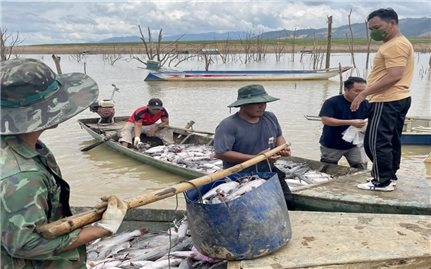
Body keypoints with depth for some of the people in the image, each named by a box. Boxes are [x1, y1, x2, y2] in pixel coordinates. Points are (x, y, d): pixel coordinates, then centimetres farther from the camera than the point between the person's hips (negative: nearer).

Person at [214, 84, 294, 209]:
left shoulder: (270, 117, 0)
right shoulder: (228, 125, -22)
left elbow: (278, 136, 19)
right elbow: (221, 153, -28)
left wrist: (282, 147, -7)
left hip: (270, 173, 7)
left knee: (288, 203, 16)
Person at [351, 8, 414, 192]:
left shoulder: (396, 45, -16)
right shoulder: (397, 44, 18)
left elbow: (394, 76, -25)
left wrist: (364, 94, -26)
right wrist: (368, 93, 19)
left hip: (387, 101, -11)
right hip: (398, 99, 11)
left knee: (376, 142, -7)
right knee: (391, 141, 15)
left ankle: (383, 181, -1)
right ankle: (389, 177, 23)